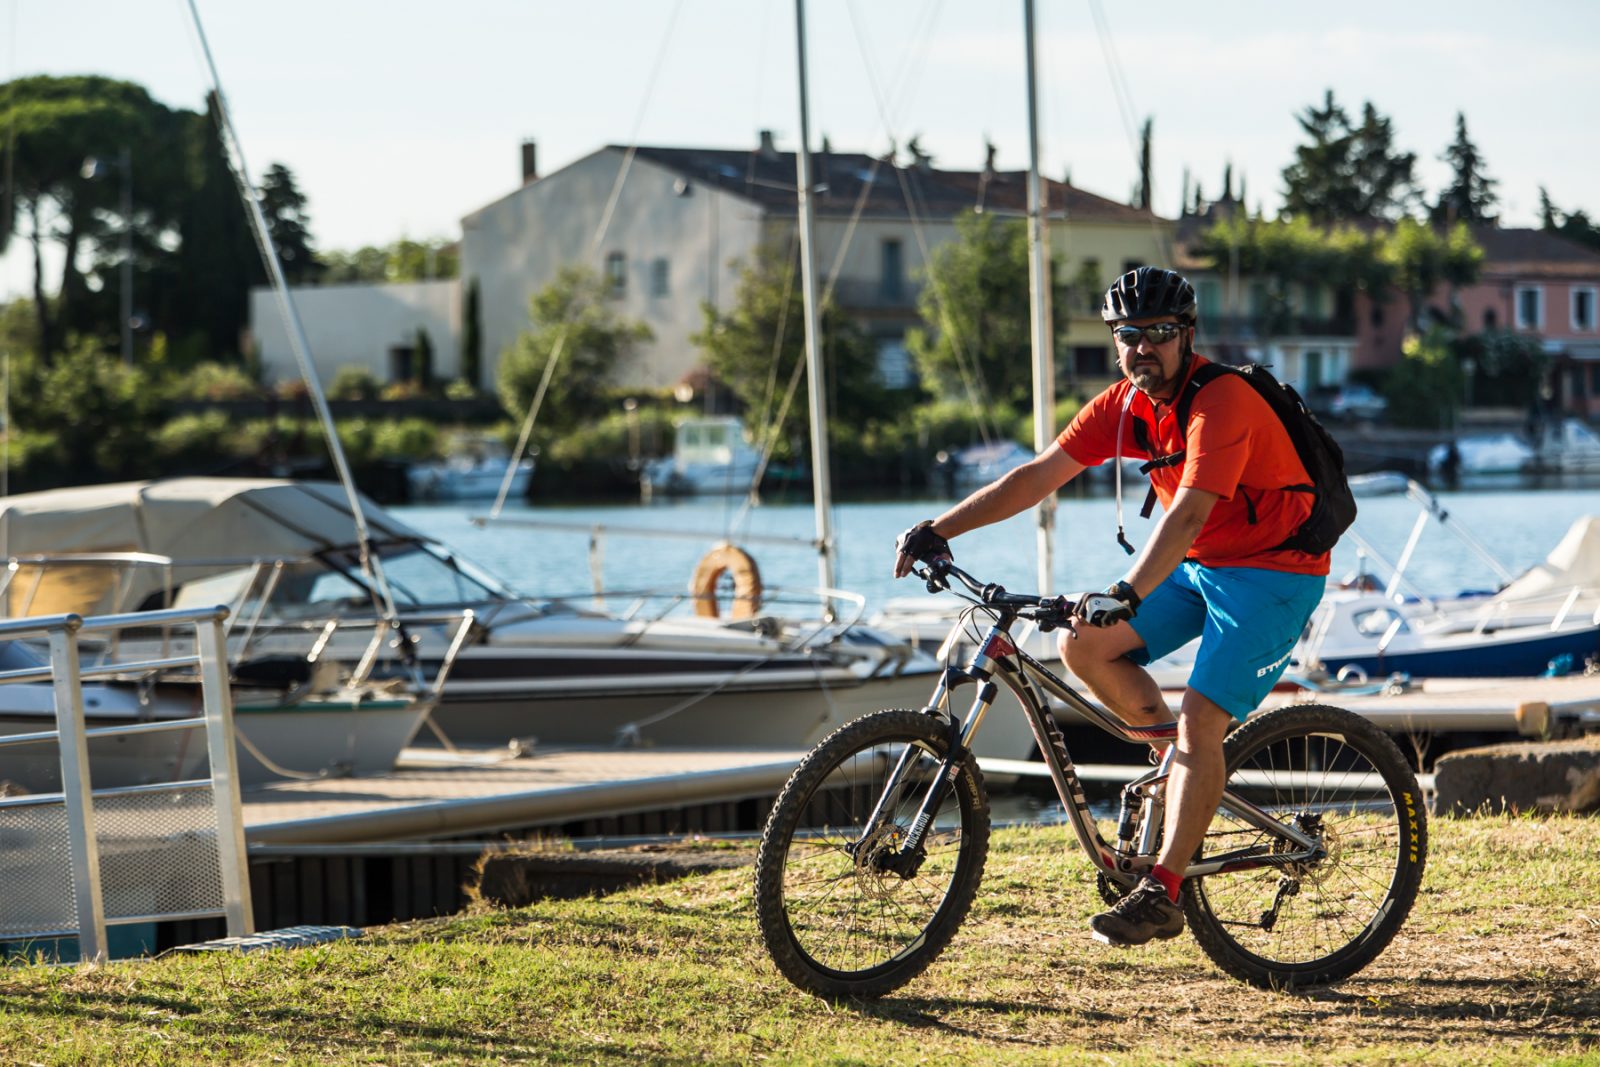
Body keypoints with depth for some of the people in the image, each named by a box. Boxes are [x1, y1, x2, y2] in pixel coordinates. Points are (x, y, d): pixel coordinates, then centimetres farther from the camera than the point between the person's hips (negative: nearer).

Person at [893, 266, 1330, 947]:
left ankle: (1161, 894, -17)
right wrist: (940, 529, -11)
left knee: (1199, 720, -20)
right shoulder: (1126, 405, 0)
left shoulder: (1221, 401, -25)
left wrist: (1127, 596, -50)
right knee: (1083, 645, -6)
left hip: (1274, 570, -8)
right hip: (1198, 565, 8)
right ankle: (1185, 761, 12)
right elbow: (1040, 474, -2)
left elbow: (1188, 512, -37)